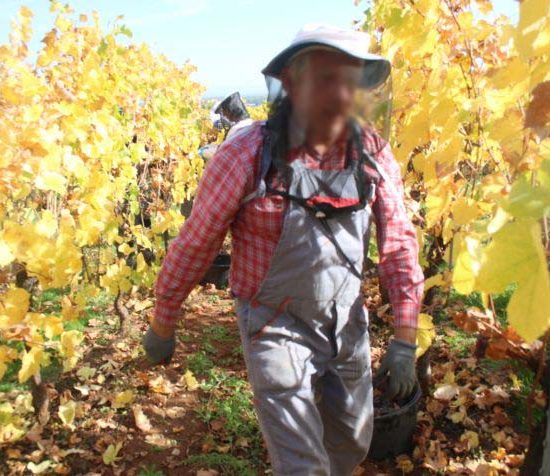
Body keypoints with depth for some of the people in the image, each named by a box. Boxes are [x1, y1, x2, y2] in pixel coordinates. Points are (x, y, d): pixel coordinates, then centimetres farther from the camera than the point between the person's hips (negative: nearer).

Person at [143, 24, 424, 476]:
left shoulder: (373, 153, -11)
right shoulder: (246, 155, -22)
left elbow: (399, 241, -3)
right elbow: (193, 246, -11)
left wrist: (405, 338, -5)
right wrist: (162, 328, 0)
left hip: (348, 324, 5)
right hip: (277, 329, -4)